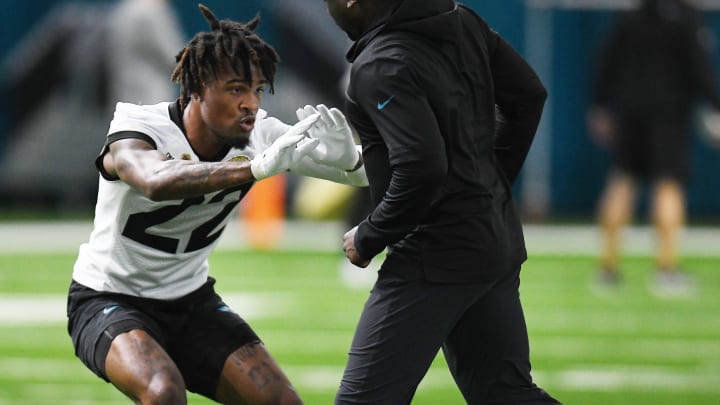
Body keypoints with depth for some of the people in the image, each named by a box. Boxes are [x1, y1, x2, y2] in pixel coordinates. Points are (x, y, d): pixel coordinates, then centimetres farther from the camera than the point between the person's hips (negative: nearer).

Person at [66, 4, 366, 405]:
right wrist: (257, 167, -62)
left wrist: (347, 157, -39)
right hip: (109, 301, -6)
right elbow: (157, 181, -50)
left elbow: (366, 172, -13)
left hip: (192, 301, 6)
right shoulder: (138, 129, -25)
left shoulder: (258, 134, -12)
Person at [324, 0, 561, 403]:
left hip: (438, 254, -9)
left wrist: (367, 239, -13)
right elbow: (529, 95, 13)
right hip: (497, 243, 9)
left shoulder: (379, 66, -20)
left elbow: (421, 170, -28)